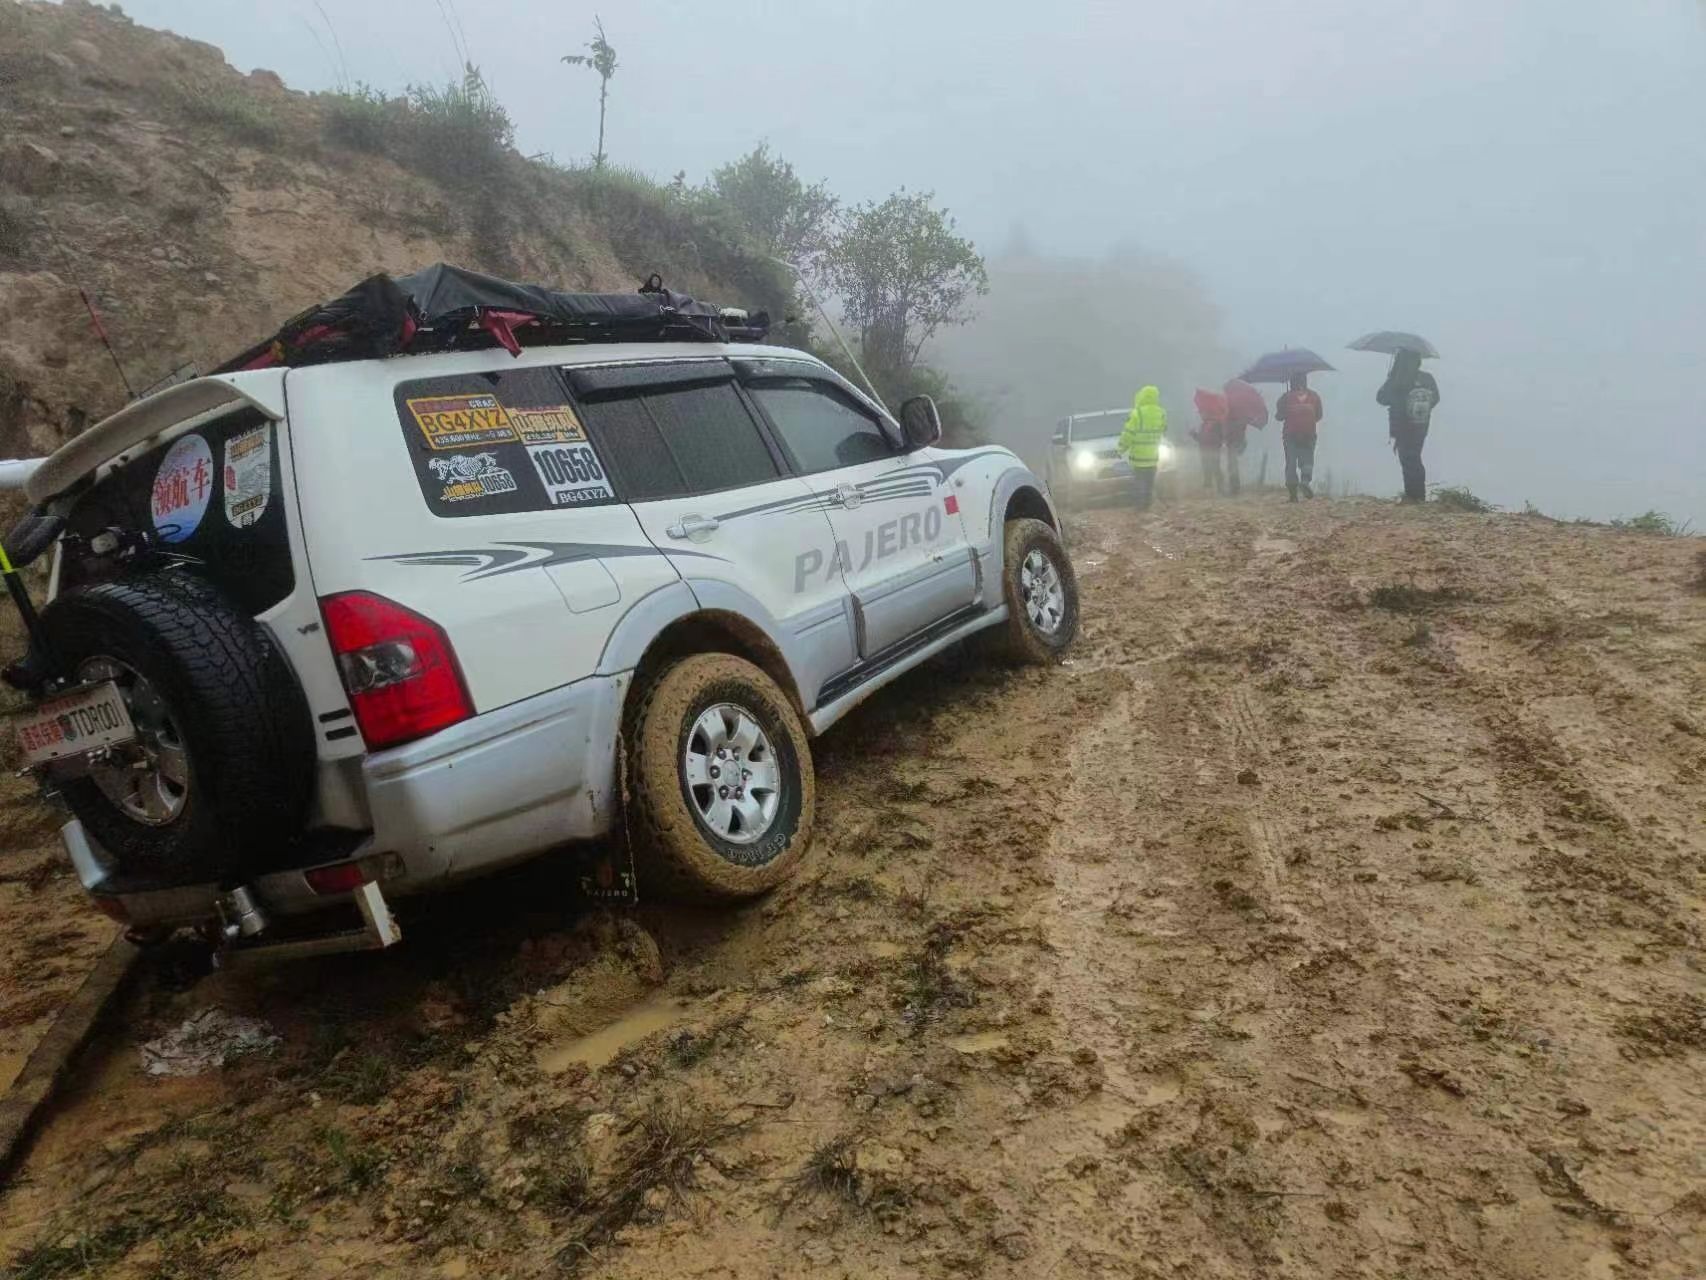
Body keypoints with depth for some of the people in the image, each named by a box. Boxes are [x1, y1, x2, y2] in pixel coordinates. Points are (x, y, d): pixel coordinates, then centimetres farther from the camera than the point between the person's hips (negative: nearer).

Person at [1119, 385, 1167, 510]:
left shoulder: (1137, 413, -18)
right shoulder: (1162, 414, -1)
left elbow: (1128, 434, -13)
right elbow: (1163, 431, 12)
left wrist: (1122, 448, -2)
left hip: (1138, 455, -4)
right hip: (1153, 456, 5)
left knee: (1140, 482, 4)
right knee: (1150, 482, 14)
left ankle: (1141, 506, 6)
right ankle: (1147, 505, 19)